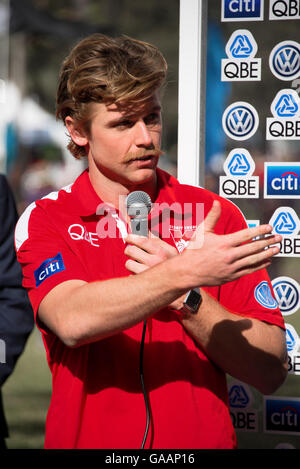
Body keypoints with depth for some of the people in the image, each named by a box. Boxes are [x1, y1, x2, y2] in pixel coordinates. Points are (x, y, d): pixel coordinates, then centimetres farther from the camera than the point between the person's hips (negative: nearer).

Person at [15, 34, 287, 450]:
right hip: (85, 439, 0)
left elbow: (271, 372, 0)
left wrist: (184, 299, -10)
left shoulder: (218, 216, 5)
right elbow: (71, 321, -16)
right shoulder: (44, 220, 4)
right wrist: (183, 273, -22)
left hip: (204, 442, 0)